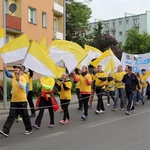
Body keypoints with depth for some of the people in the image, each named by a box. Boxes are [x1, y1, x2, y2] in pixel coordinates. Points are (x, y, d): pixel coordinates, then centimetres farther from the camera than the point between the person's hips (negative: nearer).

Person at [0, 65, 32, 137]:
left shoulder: (22, 78, -9)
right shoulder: (13, 78, 12)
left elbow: (23, 87, -25)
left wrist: (18, 80, -37)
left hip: (22, 100, -6)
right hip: (14, 101, 6)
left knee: (25, 116, 7)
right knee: (11, 116, -2)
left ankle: (29, 129, 23)